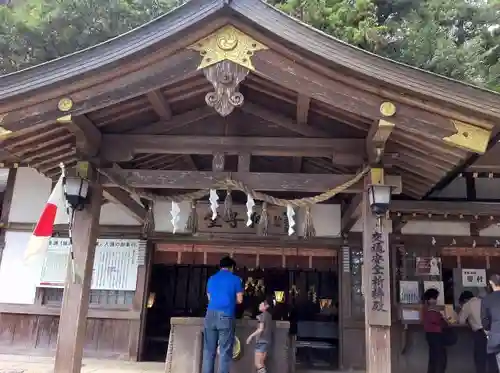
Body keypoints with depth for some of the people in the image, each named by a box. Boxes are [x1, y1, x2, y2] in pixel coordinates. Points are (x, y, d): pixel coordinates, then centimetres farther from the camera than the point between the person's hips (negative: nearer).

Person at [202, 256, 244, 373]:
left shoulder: (211, 279, 17)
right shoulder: (235, 279, 5)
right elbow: (239, 300, 5)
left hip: (211, 315, 4)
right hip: (226, 316, -4)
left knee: (208, 350, 5)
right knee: (225, 351, -2)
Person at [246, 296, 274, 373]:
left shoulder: (263, 315, -9)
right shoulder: (269, 315, 15)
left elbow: (261, 329, -16)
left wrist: (251, 336, -10)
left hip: (262, 342, -9)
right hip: (266, 341, 9)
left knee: (258, 364, -11)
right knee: (261, 364, 10)